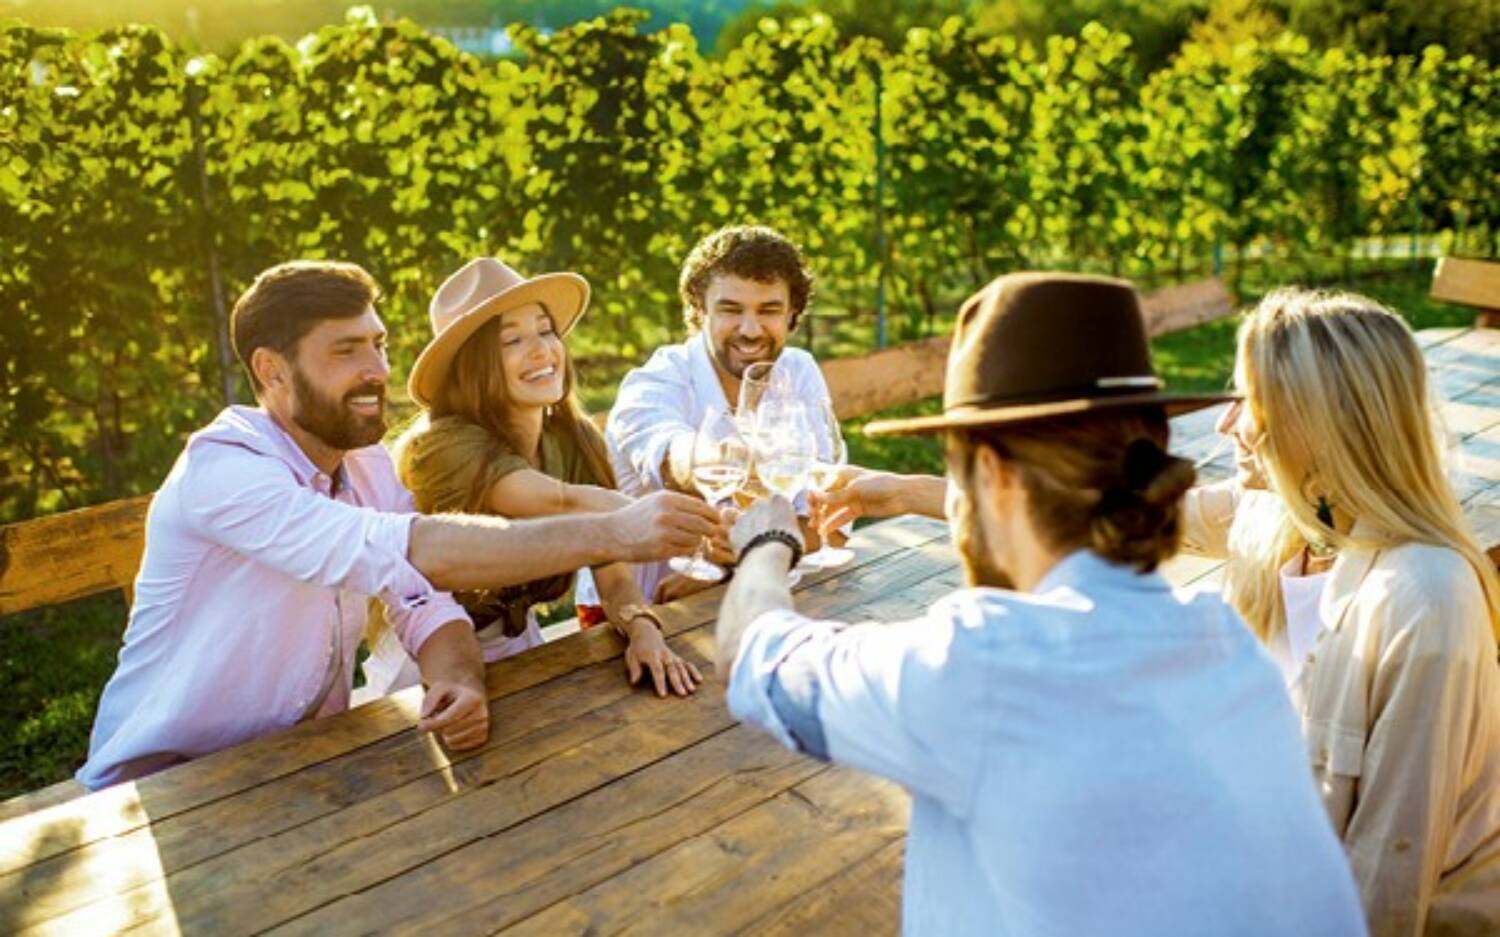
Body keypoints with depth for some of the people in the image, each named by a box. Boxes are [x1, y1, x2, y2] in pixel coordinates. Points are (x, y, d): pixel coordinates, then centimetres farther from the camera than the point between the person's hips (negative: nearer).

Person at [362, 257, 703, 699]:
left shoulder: (577, 440, -6)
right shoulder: (442, 443, -24)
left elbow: (614, 579, -8)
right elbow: (567, 504, -39)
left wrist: (644, 629, -29)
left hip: (518, 646, 4)